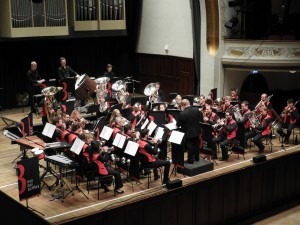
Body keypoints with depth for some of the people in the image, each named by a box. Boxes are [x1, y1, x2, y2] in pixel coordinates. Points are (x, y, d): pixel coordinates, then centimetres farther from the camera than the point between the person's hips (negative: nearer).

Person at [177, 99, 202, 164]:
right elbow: (201, 120, 1)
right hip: (196, 131, 5)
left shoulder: (182, 113, -23)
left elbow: (178, 125, -12)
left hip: (188, 132, -5)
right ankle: (196, 158, 32)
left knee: (189, 146, 7)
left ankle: (190, 160, 15)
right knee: (196, 145, 20)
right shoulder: (197, 110, -10)